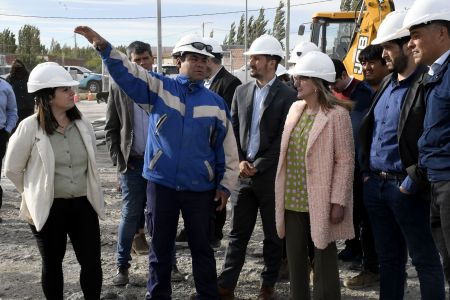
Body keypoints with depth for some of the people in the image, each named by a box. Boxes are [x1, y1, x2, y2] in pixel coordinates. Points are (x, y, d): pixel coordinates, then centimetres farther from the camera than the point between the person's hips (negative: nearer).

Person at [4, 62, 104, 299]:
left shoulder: (82, 124, 1)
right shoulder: (30, 127, -12)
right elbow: (12, 169, -2)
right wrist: (35, 196, 6)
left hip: (84, 204, 4)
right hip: (49, 208, -3)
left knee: (92, 262, 5)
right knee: (52, 263, 13)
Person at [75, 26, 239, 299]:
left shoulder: (216, 102, 3)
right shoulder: (159, 88, 0)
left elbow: (228, 147, 5)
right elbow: (126, 71, -11)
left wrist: (225, 185, 4)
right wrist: (104, 46, -28)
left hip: (200, 187, 1)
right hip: (161, 183, 0)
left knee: (201, 247, 13)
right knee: (160, 247, 13)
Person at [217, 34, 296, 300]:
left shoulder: (288, 96, -6)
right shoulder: (241, 91, 9)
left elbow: (283, 139, -10)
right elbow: (233, 131, 9)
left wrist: (258, 166, -12)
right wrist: (239, 161, -5)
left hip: (271, 175, -4)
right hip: (243, 173, 4)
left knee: (274, 235, 9)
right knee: (238, 233, 9)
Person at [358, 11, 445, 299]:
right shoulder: (387, 83, 14)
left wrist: (412, 183, -17)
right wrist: (367, 172, 12)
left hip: (405, 188, -8)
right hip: (376, 185, 8)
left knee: (424, 259, 4)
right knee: (388, 257, 16)